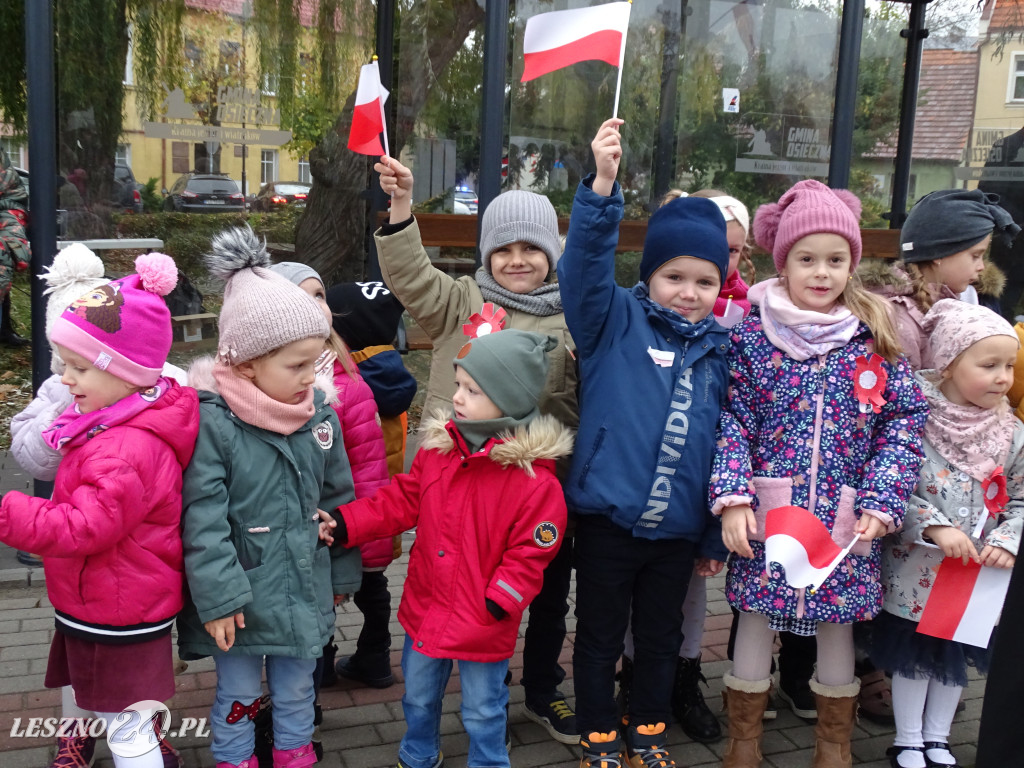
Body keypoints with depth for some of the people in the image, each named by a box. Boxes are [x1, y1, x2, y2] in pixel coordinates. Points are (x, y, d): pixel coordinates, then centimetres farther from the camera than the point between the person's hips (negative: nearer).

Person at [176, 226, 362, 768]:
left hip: (305, 590, 5)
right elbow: (203, 519, -18)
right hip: (243, 595, -4)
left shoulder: (320, 414, -3)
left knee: (297, 689, 22)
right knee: (238, 694, 15)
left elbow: (338, 498, 7)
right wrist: (217, 597, -18)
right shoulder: (211, 422, -19)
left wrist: (342, 574, 14)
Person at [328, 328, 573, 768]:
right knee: (418, 698, 26)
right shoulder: (437, 446, -5)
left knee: (482, 713, 16)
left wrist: (494, 606, -21)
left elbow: (529, 554, -18)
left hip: (483, 627, -5)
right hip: (424, 610, 6)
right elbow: (400, 502, 2)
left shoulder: (535, 479, -23)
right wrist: (345, 524, -8)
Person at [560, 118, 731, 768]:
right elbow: (587, 264, -25)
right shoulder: (616, 322, -6)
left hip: (678, 529, 4)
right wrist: (602, 186, -40)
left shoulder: (720, 349, 4)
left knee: (661, 639, 20)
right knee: (599, 639, 13)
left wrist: (717, 535, 11)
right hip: (607, 519, -3)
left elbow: (724, 442, 9)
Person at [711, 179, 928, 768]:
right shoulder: (753, 338, -2)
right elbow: (732, 421, -4)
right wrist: (732, 498, -15)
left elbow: (906, 421, 1)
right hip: (766, 515, -1)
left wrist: (881, 503, -9)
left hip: (846, 521, 1)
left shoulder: (876, 340, 1)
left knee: (839, 627, 14)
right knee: (755, 623, 9)